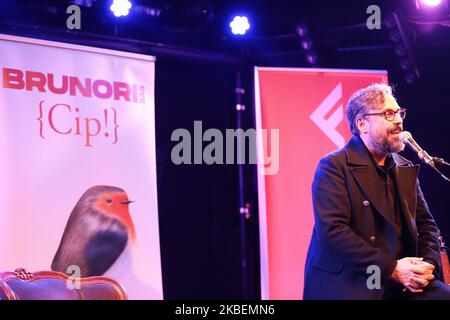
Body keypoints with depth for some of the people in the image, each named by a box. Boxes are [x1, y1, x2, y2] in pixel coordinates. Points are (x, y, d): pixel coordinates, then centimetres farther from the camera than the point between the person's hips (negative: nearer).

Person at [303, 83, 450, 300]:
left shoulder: (405, 168, 15)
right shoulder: (333, 167, -6)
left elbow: (425, 223, 17)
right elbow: (332, 231, -17)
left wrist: (428, 263, -4)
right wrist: (391, 267, -18)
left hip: (402, 282, 7)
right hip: (347, 284, -6)